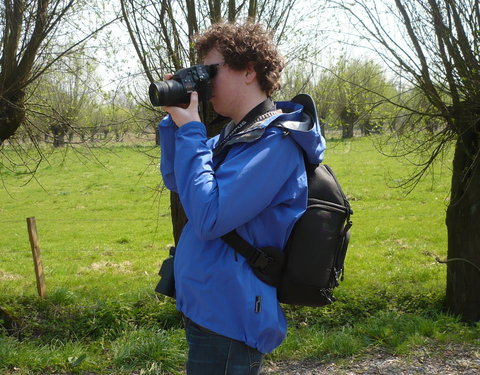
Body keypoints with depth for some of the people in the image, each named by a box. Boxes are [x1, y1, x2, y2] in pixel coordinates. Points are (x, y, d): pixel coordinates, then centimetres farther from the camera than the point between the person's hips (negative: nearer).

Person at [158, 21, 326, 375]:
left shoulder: (275, 142, -20)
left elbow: (208, 220, -26)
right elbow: (175, 181, 20)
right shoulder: (235, 134, 10)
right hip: (204, 309, 9)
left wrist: (190, 130, -19)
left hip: (227, 322, -9)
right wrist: (174, 121, 4)